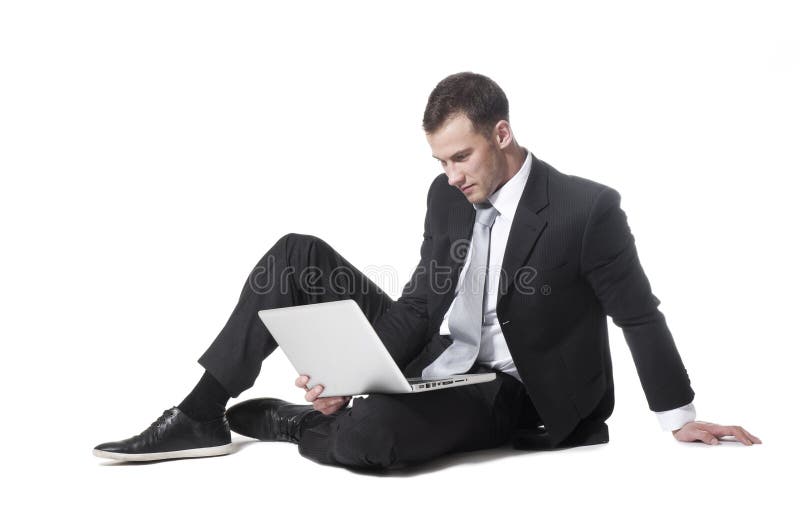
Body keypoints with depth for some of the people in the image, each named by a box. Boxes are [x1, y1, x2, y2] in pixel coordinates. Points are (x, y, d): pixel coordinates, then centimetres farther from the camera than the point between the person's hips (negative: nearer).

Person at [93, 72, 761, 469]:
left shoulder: (588, 209, -18)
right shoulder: (448, 197, 1)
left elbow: (640, 317, -9)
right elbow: (418, 305, 3)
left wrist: (682, 422, -3)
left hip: (506, 392, -6)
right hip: (429, 362, 6)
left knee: (367, 432, -38)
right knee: (298, 255, -7)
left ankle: (291, 421, -2)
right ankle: (201, 417, -7)